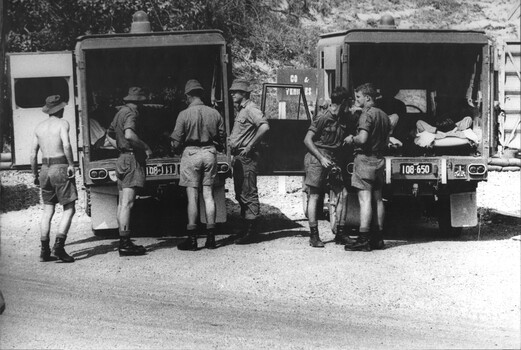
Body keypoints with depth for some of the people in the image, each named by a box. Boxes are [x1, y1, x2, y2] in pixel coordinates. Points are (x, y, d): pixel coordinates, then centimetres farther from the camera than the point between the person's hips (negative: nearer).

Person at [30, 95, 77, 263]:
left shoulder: (39, 127, 12)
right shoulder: (62, 123, -4)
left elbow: (33, 154, 12)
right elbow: (66, 145, -22)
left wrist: (35, 175, 19)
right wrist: (71, 164, -13)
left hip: (45, 169, 6)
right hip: (61, 168, -6)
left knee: (48, 210, 11)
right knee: (69, 209, -1)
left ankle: (45, 250, 9)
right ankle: (59, 246, -14)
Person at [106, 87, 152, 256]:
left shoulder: (120, 112, 17)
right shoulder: (131, 113, -12)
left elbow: (109, 136, 28)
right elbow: (129, 134, -30)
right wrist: (145, 147, -18)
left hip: (123, 158, 10)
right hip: (132, 159, -10)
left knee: (122, 203, 10)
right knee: (127, 203, -11)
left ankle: (123, 242, 16)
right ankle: (125, 244, -12)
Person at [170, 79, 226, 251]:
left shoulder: (184, 114, -8)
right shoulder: (214, 113, 4)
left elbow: (176, 143, -6)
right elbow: (222, 140, 9)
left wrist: (174, 143, 16)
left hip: (191, 153, -3)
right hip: (210, 153, 4)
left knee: (192, 196, -1)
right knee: (208, 194, 8)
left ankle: (192, 239, 1)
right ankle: (211, 238, 9)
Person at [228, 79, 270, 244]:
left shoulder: (250, 109, -12)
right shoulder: (240, 110, 19)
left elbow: (264, 127, -26)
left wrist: (250, 146, -22)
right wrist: (231, 140, 12)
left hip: (247, 157, -11)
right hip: (238, 157, 11)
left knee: (248, 194, -7)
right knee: (240, 194, 14)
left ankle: (251, 232, -4)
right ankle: (247, 228, 21)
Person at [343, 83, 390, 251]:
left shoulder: (367, 114, -12)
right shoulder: (384, 115, 15)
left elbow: (363, 138, -22)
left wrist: (351, 139, -4)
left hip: (365, 158, -9)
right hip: (379, 159, 9)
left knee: (365, 200, -11)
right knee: (377, 199, 12)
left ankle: (363, 239, -13)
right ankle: (378, 237, 16)